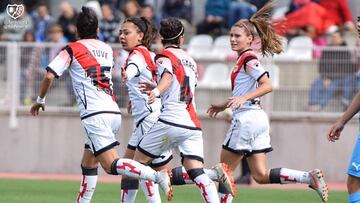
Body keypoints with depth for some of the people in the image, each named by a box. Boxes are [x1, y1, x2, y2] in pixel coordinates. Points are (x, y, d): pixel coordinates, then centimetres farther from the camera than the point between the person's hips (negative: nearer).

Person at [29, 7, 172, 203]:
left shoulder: (72, 50, 1)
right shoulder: (107, 49, 18)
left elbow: (49, 76, -6)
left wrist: (40, 100, 8)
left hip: (95, 115, -7)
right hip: (114, 112, 7)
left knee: (111, 164, -16)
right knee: (88, 164, 18)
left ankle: (156, 175, -34)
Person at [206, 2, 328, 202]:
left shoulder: (249, 59, -11)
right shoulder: (244, 59, 18)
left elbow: (267, 85, -21)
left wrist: (244, 98, -28)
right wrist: (224, 106, 31)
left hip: (247, 118, -10)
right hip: (258, 118, 10)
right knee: (261, 175, 6)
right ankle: (309, 177, -3)